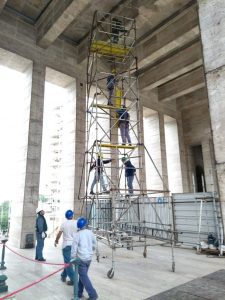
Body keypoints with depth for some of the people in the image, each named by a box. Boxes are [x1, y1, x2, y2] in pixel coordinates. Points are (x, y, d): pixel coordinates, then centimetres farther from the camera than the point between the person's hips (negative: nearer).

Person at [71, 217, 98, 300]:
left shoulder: (77, 235, -12)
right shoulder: (90, 232, 0)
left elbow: (74, 248, -10)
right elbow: (94, 244, 10)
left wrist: (73, 258, 0)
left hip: (81, 258, -5)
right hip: (89, 258, 5)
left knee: (84, 277, 1)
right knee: (83, 275, 18)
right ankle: (79, 293, 27)